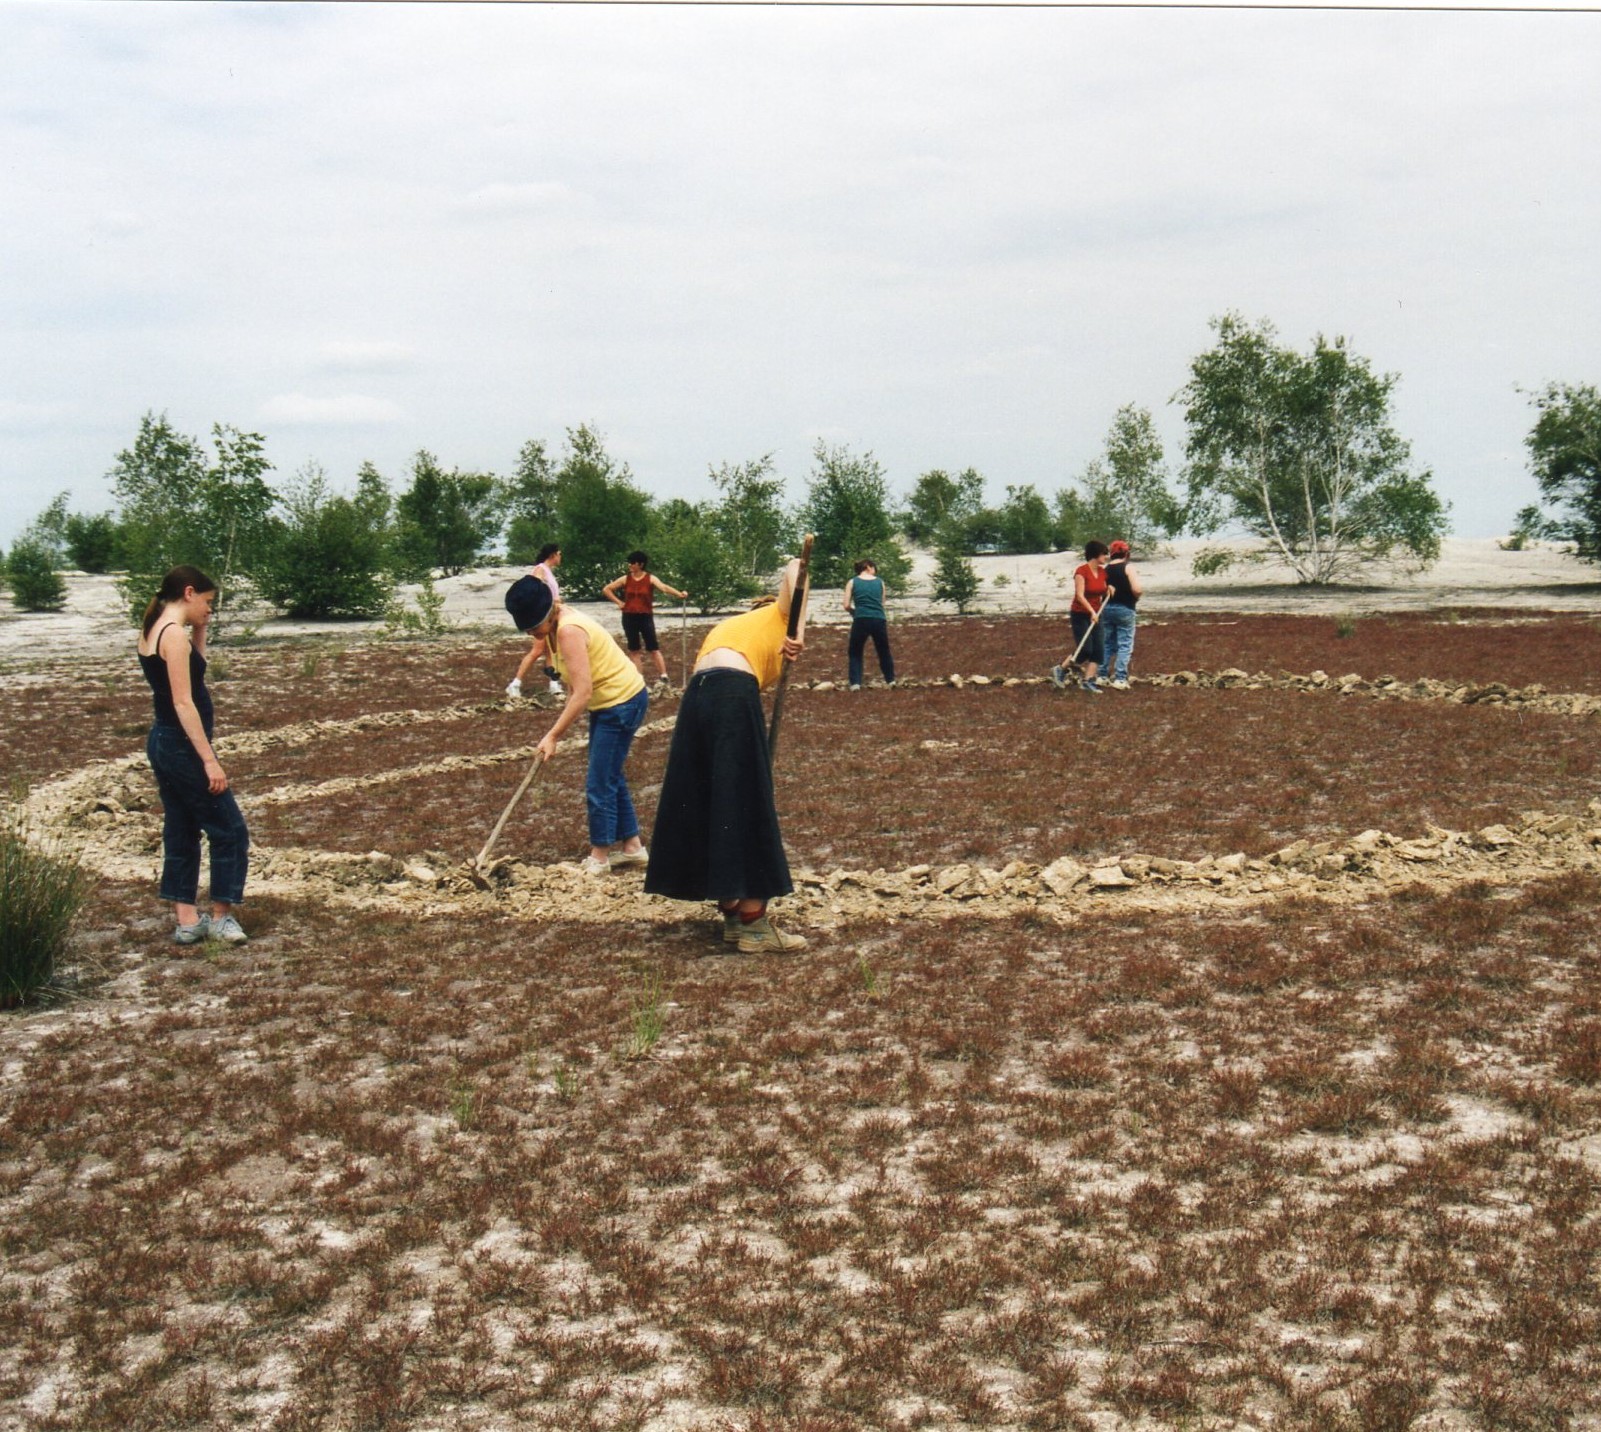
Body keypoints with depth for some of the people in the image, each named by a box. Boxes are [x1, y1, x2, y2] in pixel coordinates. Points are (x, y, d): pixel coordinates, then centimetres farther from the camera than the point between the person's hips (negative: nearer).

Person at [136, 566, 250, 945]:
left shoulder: (153, 631, 10)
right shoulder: (175, 634, -17)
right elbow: (183, 703, -22)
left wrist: (199, 631, 12)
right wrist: (209, 759, -22)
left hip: (162, 742, 10)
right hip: (182, 745, -10)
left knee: (181, 834, 13)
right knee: (229, 831, 0)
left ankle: (187, 920, 17)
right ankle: (221, 917, 7)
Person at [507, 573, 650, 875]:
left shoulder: (569, 631, -26)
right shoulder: (555, 628, 3)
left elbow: (582, 693, -30)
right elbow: (575, 687, 7)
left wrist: (553, 735, -28)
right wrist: (558, 726, 0)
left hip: (622, 703, -10)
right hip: (607, 703, 10)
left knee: (599, 783, -4)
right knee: (611, 777, 17)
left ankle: (599, 858, 7)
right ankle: (631, 846, 27)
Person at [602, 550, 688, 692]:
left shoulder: (650, 578, -6)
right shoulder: (625, 579, 2)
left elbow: (663, 587, -23)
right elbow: (606, 589, 11)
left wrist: (679, 594, -41)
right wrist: (619, 602, 2)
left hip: (646, 617, -3)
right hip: (629, 617, 3)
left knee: (654, 648, -6)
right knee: (634, 649, 8)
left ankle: (664, 678, -7)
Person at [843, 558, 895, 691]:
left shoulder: (852, 582, 8)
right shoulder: (880, 582, 13)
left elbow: (847, 606, 4)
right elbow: (882, 603, 14)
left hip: (861, 620, -1)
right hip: (879, 620, 1)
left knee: (855, 653, 13)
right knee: (883, 651, 21)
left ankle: (855, 683, 1)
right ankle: (890, 679, 28)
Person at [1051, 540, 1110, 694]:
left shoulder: (1102, 571, 5)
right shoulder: (1081, 571, -16)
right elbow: (1080, 595, -22)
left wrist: (1109, 588, -1)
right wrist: (1092, 611, -30)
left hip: (1095, 615, 7)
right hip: (1080, 615, -7)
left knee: (1098, 650, -1)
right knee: (1084, 650, -13)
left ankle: (1088, 680, 2)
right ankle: (1060, 670, 6)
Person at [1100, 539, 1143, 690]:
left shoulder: (1106, 569, 6)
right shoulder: (1128, 567, -9)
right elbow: (1136, 589, -19)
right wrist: (1136, 597, 1)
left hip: (1106, 608, 5)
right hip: (1124, 609, -5)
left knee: (1108, 644, 15)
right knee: (1125, 645, -1)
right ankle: (1120, 679, -7)